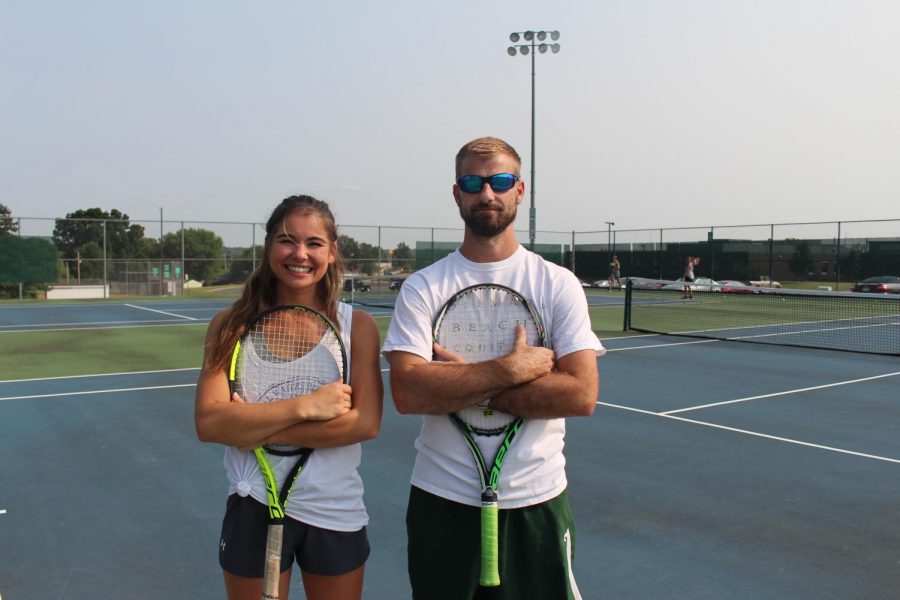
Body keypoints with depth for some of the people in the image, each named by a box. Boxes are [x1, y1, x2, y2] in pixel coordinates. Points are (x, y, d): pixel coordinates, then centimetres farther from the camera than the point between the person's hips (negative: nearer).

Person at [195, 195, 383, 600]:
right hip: (255, 508, 0)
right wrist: (305, 406, -23)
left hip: (336, 512, 1)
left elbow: (366, 423, -16)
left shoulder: (357, 326, -5)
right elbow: (208, 423, -16)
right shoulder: (232, 324, -5)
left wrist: (258, 430, -18)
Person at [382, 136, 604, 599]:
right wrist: (512, 369, -20)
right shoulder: (422, 287, -3)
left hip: (537, 499, 0)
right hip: (442, 501, 0)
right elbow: (407, 393, -16)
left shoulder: (559, 284, -2)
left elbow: (581, 395, -14)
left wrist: (461, 381, -17)